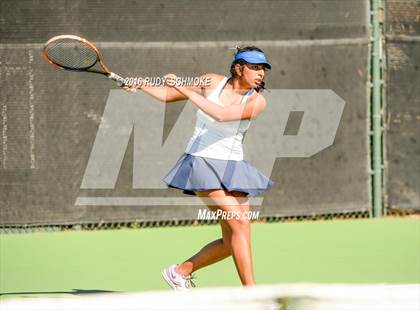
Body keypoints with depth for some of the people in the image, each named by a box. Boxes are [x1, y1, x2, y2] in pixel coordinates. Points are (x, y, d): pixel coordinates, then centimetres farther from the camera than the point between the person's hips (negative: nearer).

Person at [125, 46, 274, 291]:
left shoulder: (257, 101, -6)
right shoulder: (212, 82, -4)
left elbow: (222, 114, -24)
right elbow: (168, 94, 10)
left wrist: (185, 89, -27)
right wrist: (141, 86, -7)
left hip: (232, 168, 4)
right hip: (202, 163, -4)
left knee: (233, 242, -1)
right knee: (239, 223, -19)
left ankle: (181, 271, 22)